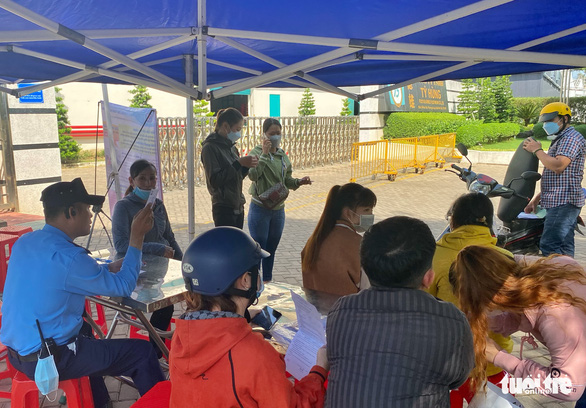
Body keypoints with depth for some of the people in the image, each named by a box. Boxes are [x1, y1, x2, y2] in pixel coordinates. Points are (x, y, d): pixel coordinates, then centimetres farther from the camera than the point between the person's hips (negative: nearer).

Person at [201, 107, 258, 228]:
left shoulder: (231, 147, 14)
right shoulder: (210, 148, -10)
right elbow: (214, 180, -18)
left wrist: (247, 166, -1)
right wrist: (239, 163, -19)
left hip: (238, 207, 8)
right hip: (224, 209, -8)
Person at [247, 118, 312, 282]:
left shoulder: (282, 155, 8)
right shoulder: (256, 152, -9)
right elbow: (253, 175, -26)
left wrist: (299, 182, -5)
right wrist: (264, 153, -24)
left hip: (278, 209, 6)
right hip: (260, 208, -6)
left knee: (271, 250, 16)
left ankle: (267, 282, 28)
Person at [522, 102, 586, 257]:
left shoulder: (572, 138, -8)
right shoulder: (560, 139, 25)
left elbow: (558, 166, -24)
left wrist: (537, 150, -10)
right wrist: (536, 199, 22)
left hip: (563, 203, -11)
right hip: (560, 203, 11)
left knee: (550, 246, -18)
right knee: (564, 248, 9)